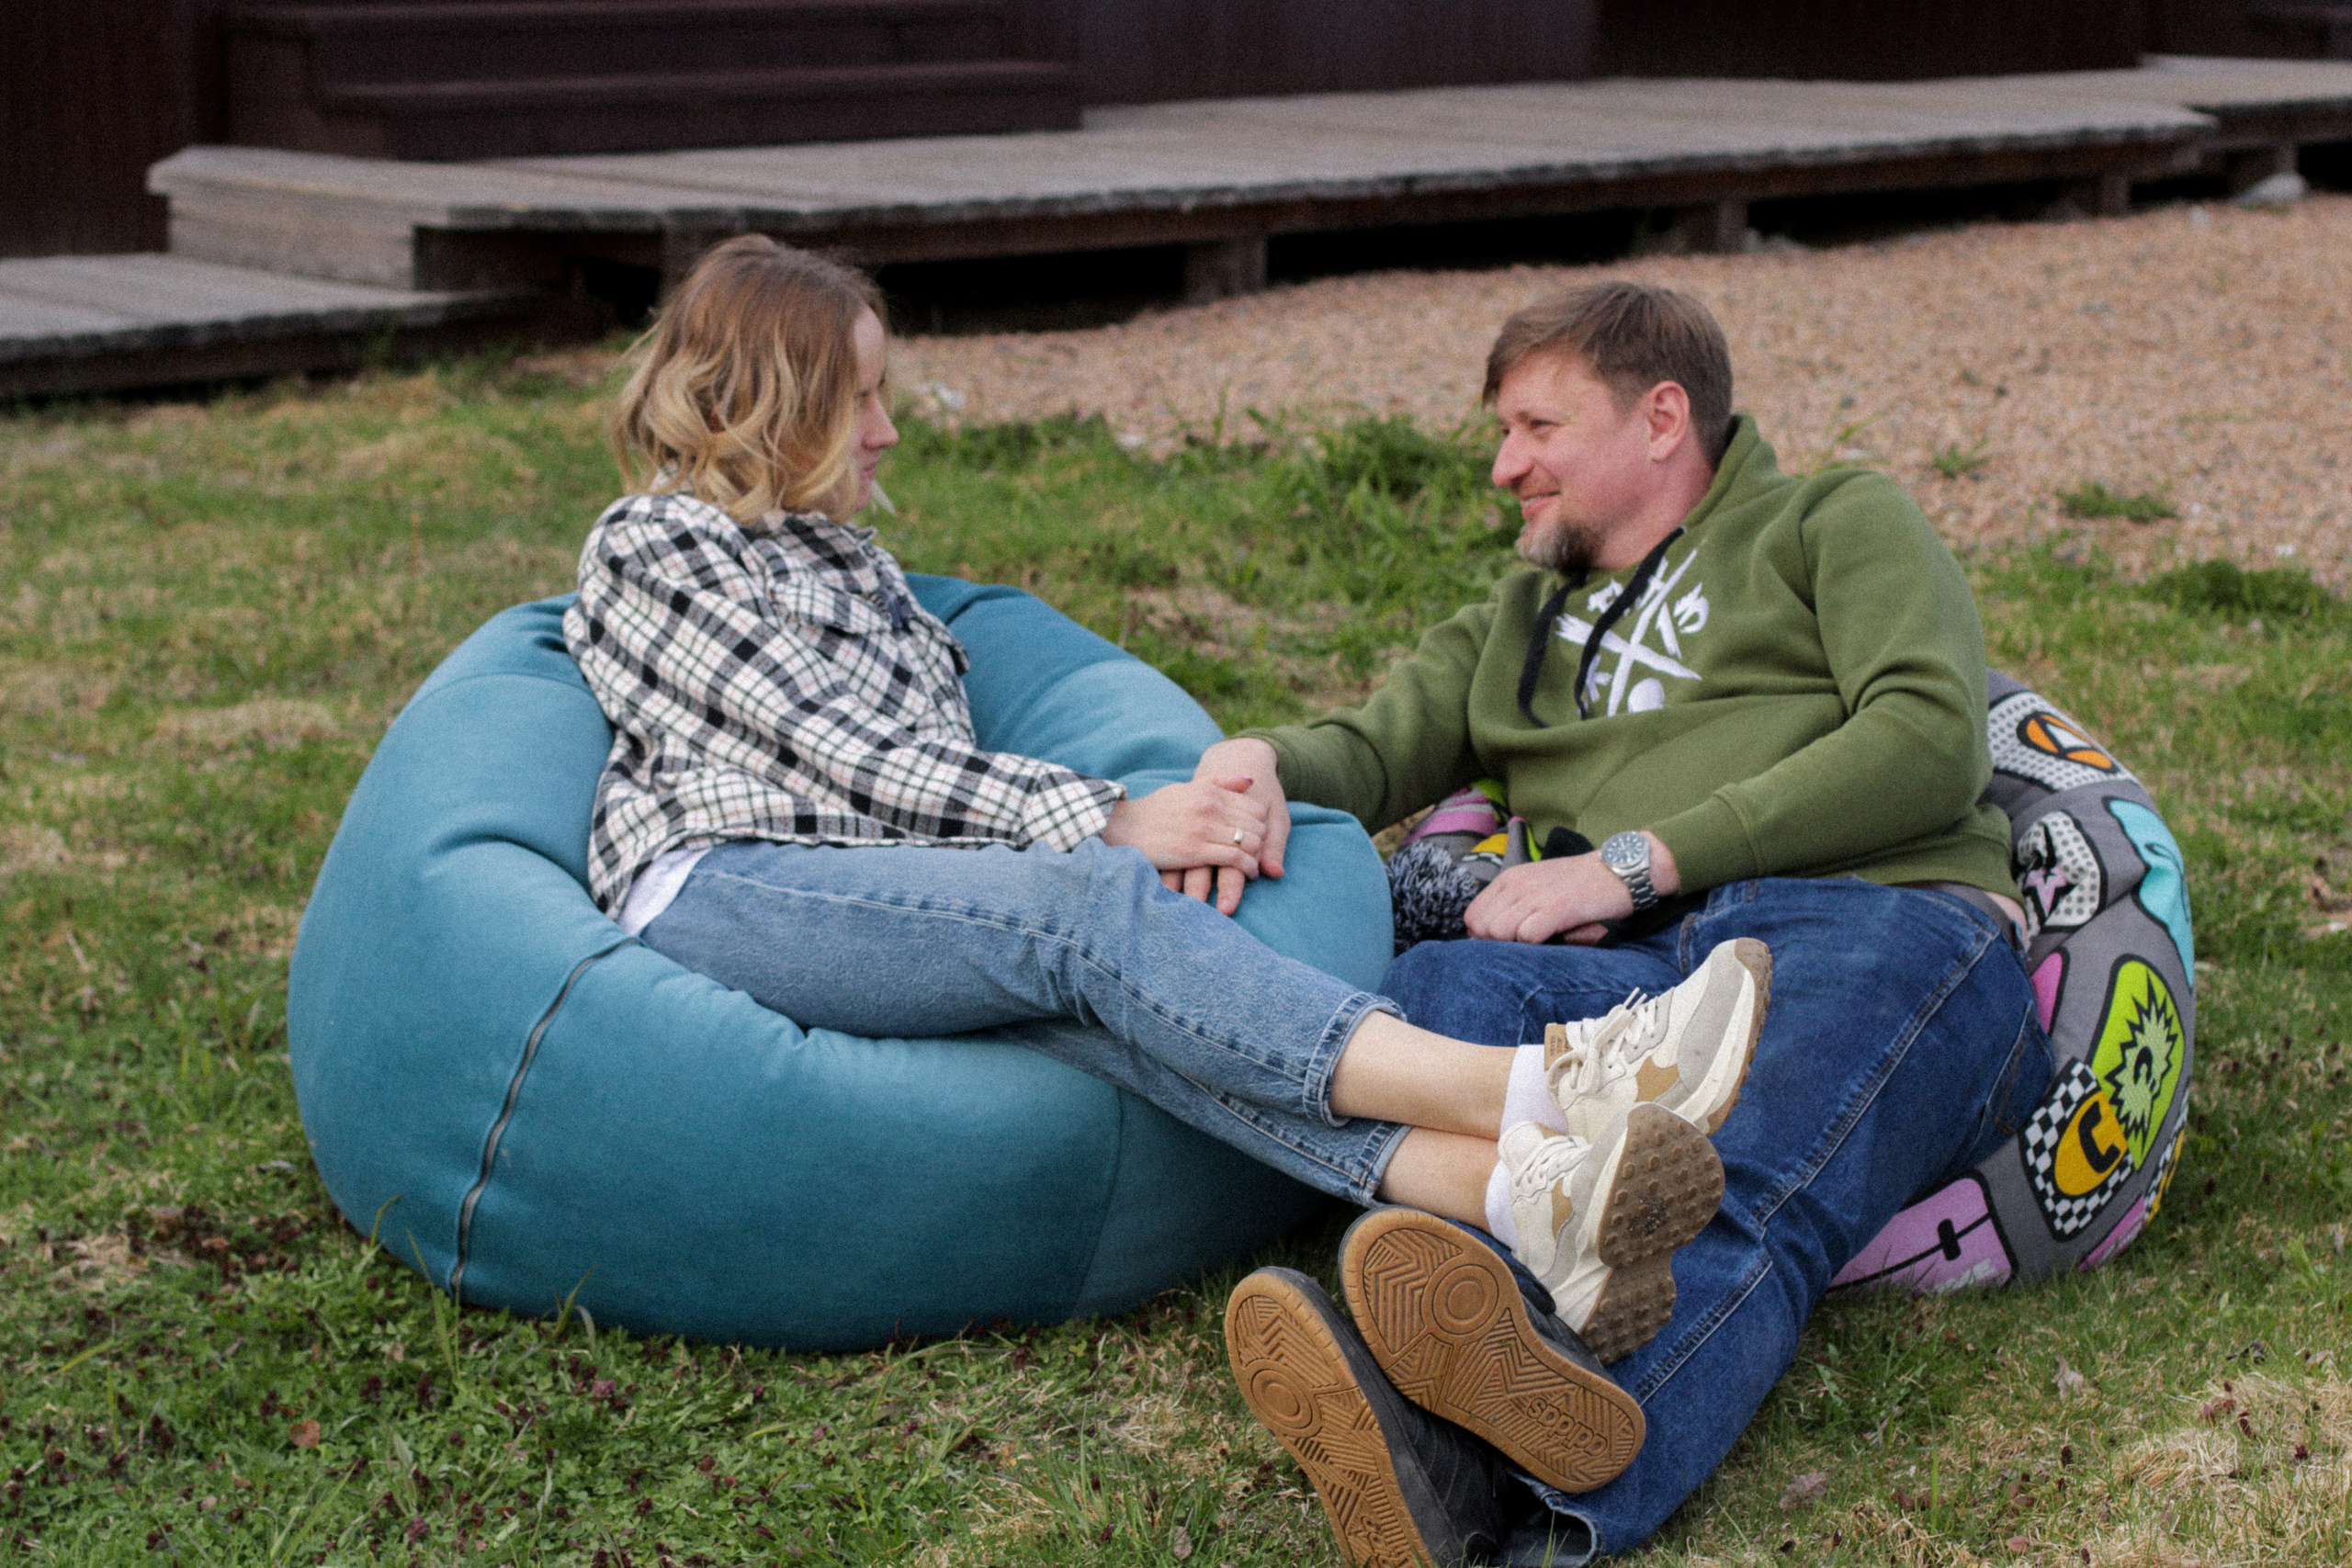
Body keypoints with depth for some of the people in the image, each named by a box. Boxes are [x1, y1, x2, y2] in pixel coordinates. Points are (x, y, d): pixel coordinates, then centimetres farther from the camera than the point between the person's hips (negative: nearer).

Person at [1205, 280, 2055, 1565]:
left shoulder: (1838, 523, 21)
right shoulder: (1519, 623, 38)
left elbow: (1930, 740, 2)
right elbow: (1373, 747, 22)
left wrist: (1634, 860, -3)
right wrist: (1262, 760, -5)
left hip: (1881, 929, -4)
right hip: (1639, 976, 4)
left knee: (1744, 1211, -37)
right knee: (1430, 991, -32)